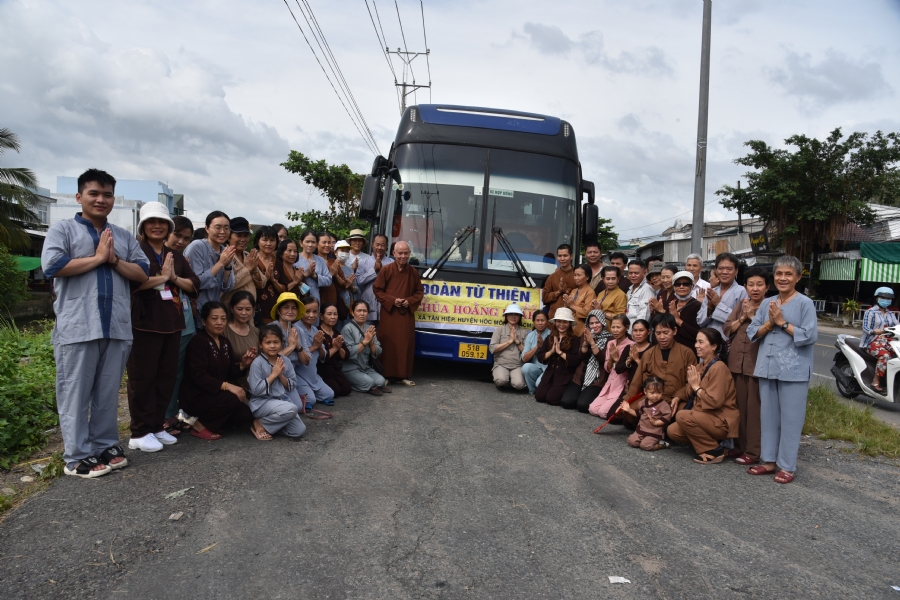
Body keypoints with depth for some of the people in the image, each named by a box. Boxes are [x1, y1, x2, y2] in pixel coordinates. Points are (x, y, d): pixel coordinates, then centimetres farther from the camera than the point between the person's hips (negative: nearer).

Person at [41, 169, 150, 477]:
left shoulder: (125, 237, 16)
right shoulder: (62, 230, 4)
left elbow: (143, 273, 8)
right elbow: (52, 265, -12)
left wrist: (114, 259, -7)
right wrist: (97, 258, -8)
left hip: (117, 328, 4)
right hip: (76, 328, -4)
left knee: (108, 393, 11)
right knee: (76, 394, 1)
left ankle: (105, 445, 22)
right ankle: (77, 456, 9)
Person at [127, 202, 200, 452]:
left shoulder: (176, 256, 17)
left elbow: (194, 285, 12)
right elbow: (131, 282, -18)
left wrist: (174, 278, -5)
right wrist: (162, 277, -12)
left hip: (172, 323, 6)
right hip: (144, 323, -6)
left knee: (167, 376, 8)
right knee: (142, 378, -2)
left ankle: (157, 426, 19)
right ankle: (140, 433, 6)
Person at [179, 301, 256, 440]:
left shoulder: (225, 342, 10)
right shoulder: (198, 341, -14)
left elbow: (229, 374, 12)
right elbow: (198, 376, -23)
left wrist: (243, 365, -9)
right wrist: (226, 386, -33)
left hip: (216, 394, 7)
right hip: (195, 396, -7)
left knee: (246, 414, -12)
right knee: (231, 399, -31)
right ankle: (200, 425, -8)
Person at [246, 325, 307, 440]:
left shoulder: (285, 362, 4)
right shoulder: (257, 363, -13)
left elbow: (290, 387, 6)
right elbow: (256, 390, -18)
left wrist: (281, 375, -12)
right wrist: (274, 374, -16)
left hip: (282, 400, 6)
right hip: (262, 403, -6)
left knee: (300, 431, -9)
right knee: (292, 409, -32)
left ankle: (274, 422, 11)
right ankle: (260, 424, -10)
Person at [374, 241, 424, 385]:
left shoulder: (413, 272, 7)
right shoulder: (386, 270, -4)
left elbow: (419, 292, 12)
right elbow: (377, 290, -3)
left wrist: (410, 301, -7)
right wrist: (392, 300, -14)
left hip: (407, 314, 3)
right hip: (389, 313, -3)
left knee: (406, 344, 5)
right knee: (388, 344, -1)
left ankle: (403, 375, 14)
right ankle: (385, 375, 7)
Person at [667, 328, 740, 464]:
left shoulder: (718, 368, -19)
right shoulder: (700, 366, 8)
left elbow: (714, 401, -25)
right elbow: (693, 396, 12)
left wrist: (696, 387, -16)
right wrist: (691, 384, -7)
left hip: (722, 422, -8)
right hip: (707, 417, 8)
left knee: (682, 416, -25)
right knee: (672, 431, -4)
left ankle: (714, 451, -10)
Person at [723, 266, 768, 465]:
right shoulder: (741, 305, 12)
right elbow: (727, 329, 5)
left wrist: (752, 316, -14)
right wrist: (743, 317, -7)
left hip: (757, 363, -5)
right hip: (737, 361, 5)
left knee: (754, 408, -1)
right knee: (739, 406, 11)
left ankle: (753, 451, 6)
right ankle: (740, 445, 22)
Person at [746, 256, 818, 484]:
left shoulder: (805, 303, -4)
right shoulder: (766, 303, 11)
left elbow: (810, 336, -12)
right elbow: (752, 332, 8)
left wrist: (782, 323, -12)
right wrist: (769, 323, -9)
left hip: (793, 369, -5)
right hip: (767, 367, 5)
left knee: (790, 418, 1)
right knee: (768, 416, 11)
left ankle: (787, 466, 9)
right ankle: (769, 460, 21)